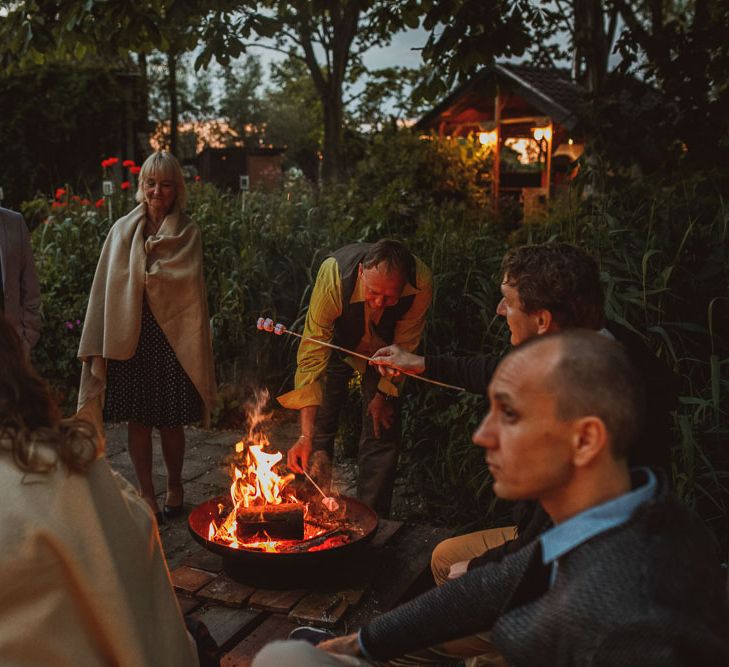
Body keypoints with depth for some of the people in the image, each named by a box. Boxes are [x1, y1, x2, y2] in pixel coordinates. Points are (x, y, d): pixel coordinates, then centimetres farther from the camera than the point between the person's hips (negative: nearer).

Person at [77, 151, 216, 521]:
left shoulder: (188, 233, 2)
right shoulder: (123, 230, 5)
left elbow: (186, 283, -7)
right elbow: (109, 288, 3)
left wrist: (142, 277, -9)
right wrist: (101, 346, -1)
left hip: (172, 338, -1)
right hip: (130, 338, 2)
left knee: (170, 420, 7)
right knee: (138, 421, 8)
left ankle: (174, 487, 29)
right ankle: (146, 493, 23)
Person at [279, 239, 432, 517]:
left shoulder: (421, 284, -35)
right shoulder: (333, 275, -40)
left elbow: (405, 345, -15)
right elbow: (312, 352, -39)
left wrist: (384, 394, -8)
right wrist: (305, 435, -42)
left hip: (383, 351, 1)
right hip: (337, 344, -1)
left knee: (382, 437, -3)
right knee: (319, 433, -4)